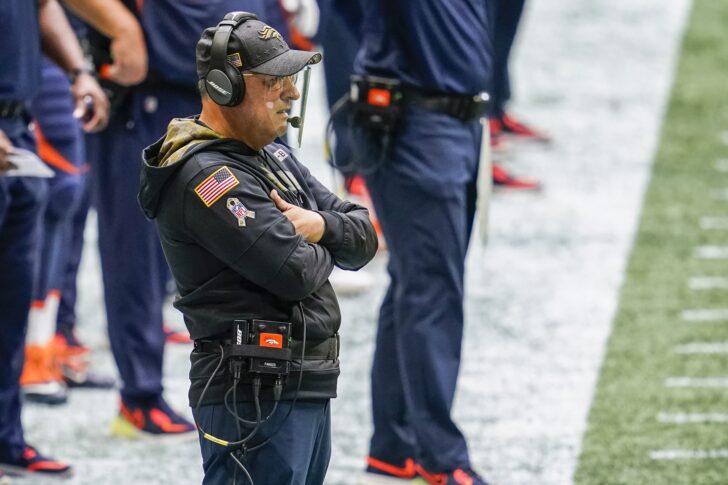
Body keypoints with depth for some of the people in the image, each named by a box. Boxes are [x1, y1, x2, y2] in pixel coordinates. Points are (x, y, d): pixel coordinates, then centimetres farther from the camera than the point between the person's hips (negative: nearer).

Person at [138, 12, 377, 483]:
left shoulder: (276, 157, 16)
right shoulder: (206, 175, -15)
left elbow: (364, 238, 15)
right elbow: (296, 274, -21)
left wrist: (321, 227, -7)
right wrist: (323, 250, 2)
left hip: (309, 390, 10)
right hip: (257, 399, -10)